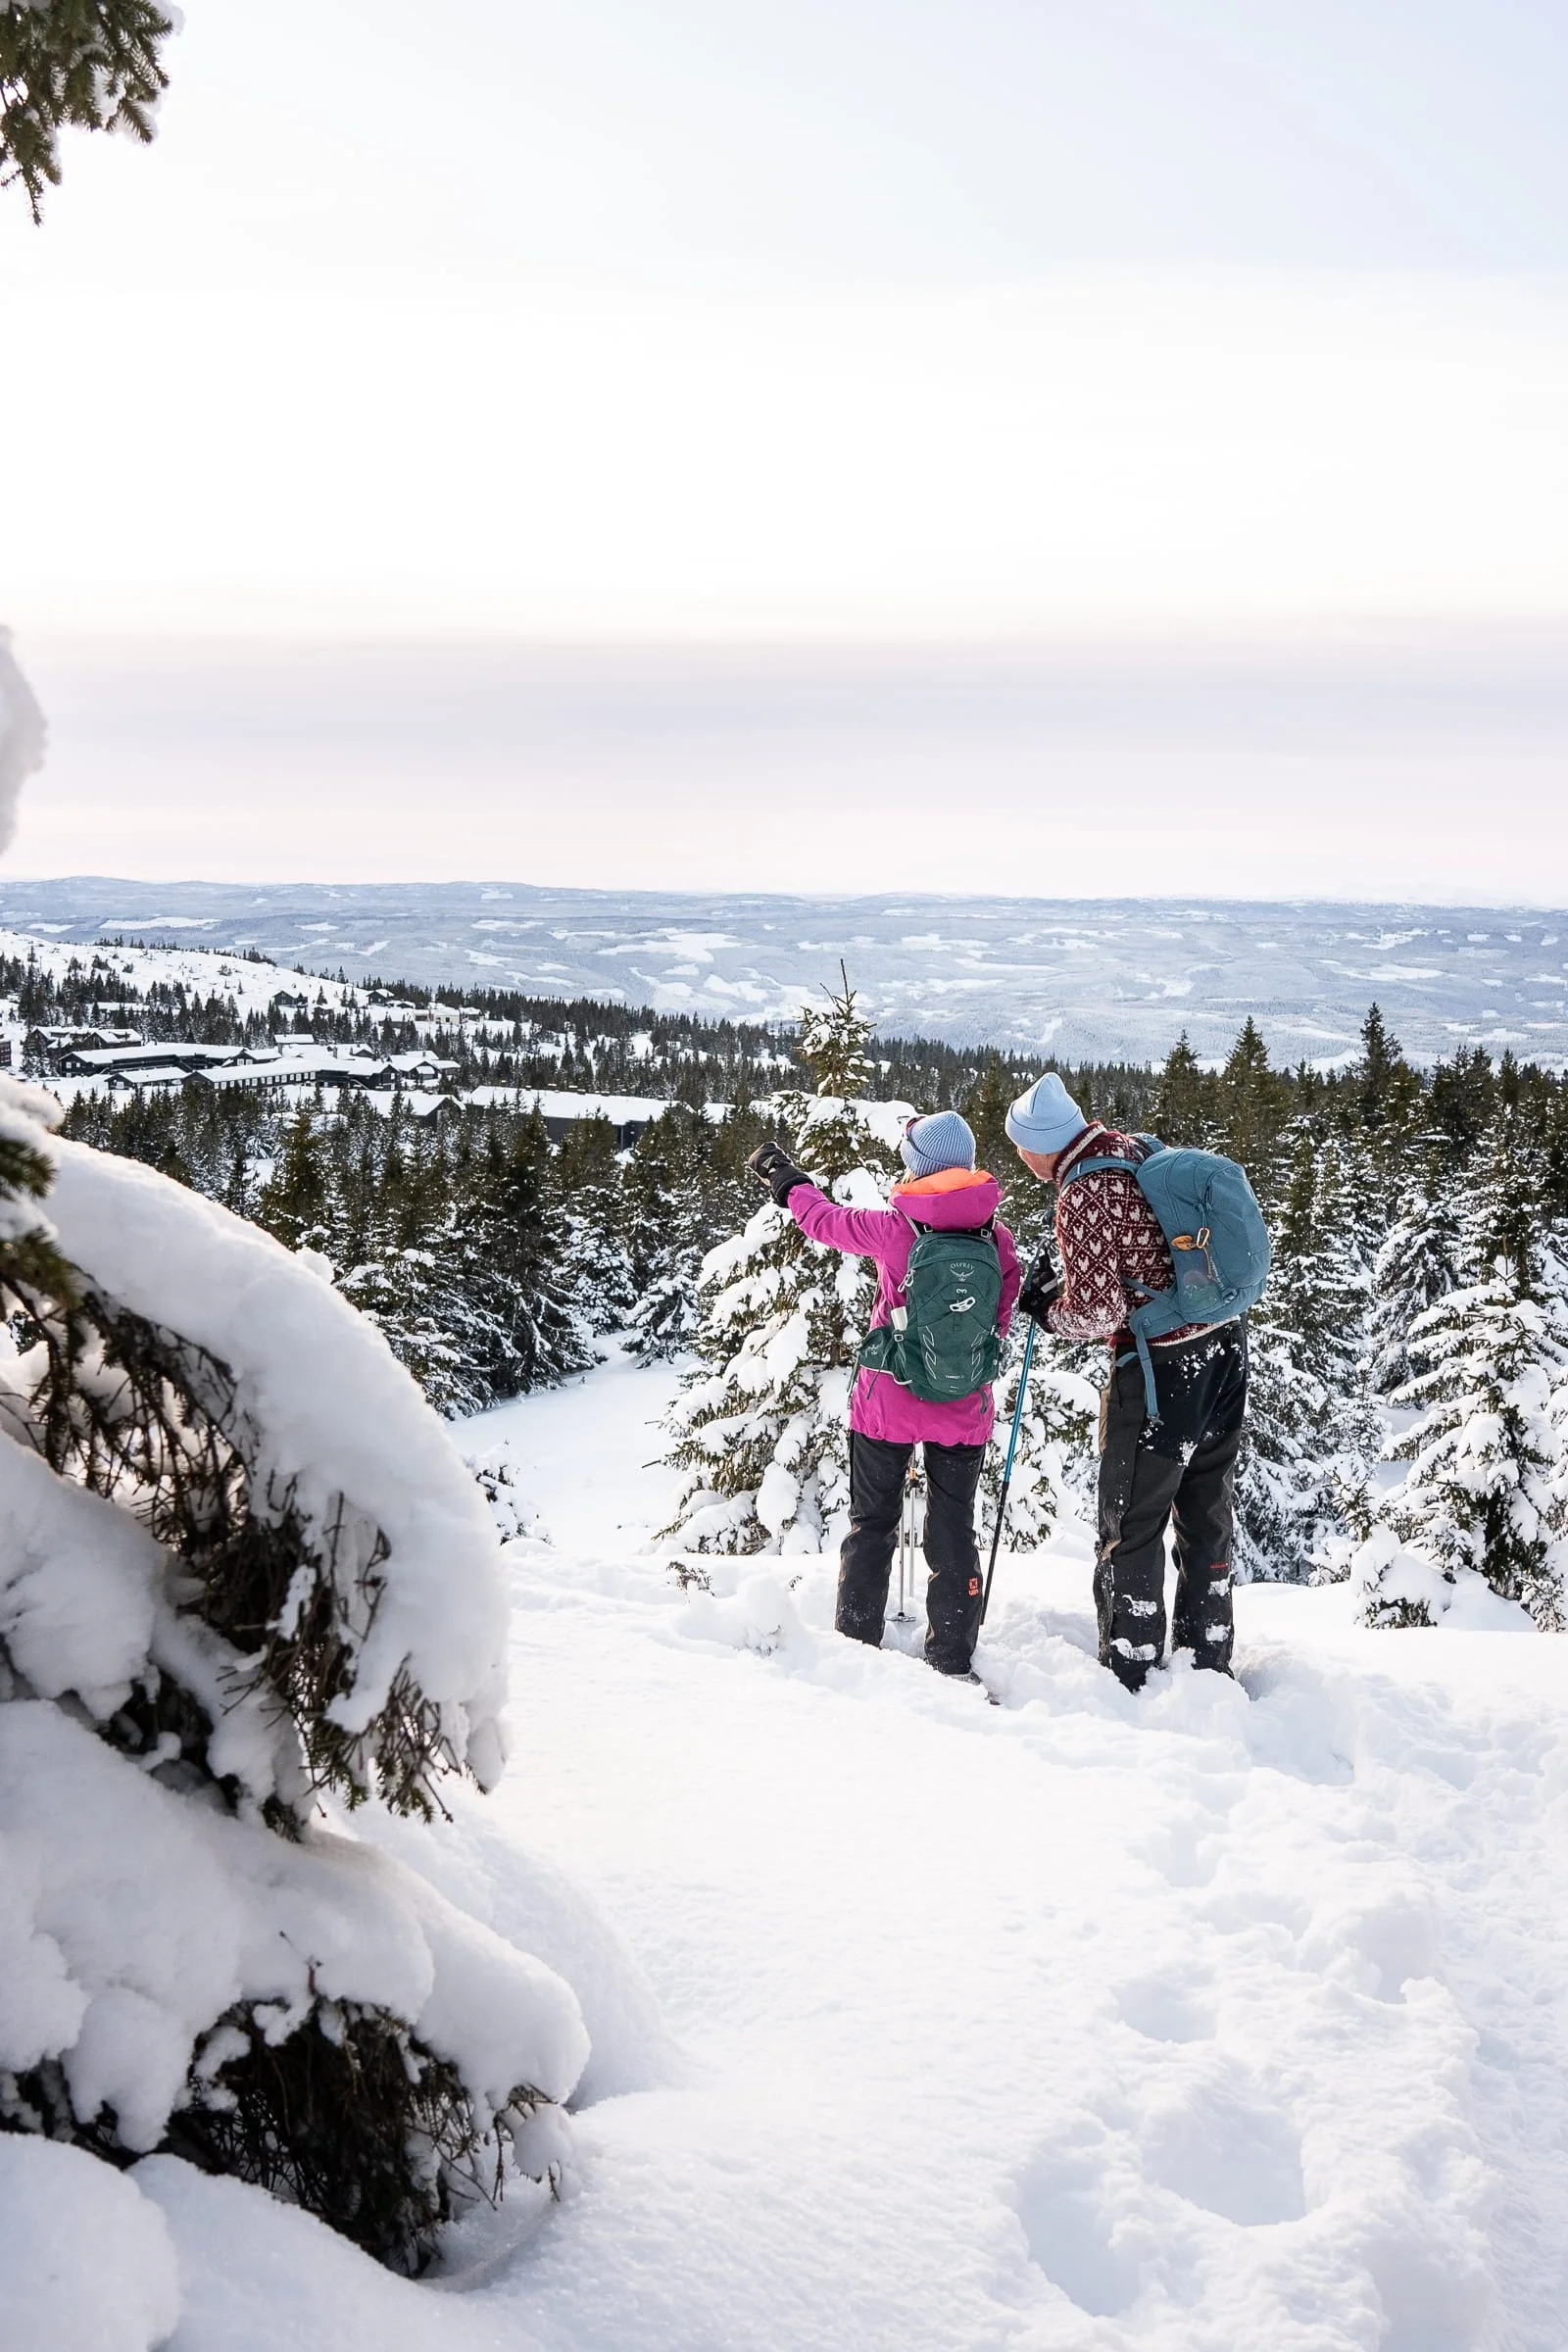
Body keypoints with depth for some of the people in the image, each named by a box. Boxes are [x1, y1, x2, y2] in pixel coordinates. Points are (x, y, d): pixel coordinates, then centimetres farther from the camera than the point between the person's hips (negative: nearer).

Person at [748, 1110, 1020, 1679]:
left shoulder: (895, 1228, -12)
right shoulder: (998, 1237, -6)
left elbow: (824, 1220, 4)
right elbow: (1001, 1321, 3)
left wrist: (785, 1177, 22)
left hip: (886, 1402, -1)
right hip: (962, 1410, 2)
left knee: (872, 1523, 14)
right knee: (953, 1532, 10)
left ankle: (856, 1646, 17)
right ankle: (952, 1663, 11)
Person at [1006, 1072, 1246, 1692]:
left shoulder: (1082, 1194, -19)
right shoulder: (1135, 1147, 6)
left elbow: (1094, 1310, -21)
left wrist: (1045, 1308, -2)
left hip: (1161, 1366, -9)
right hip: (1224, 1342, 9)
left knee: (1131, 1525, 4)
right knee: (1208, 1513, 18)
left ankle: (1130, 1676, 10)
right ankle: (1209, 1660, 28)